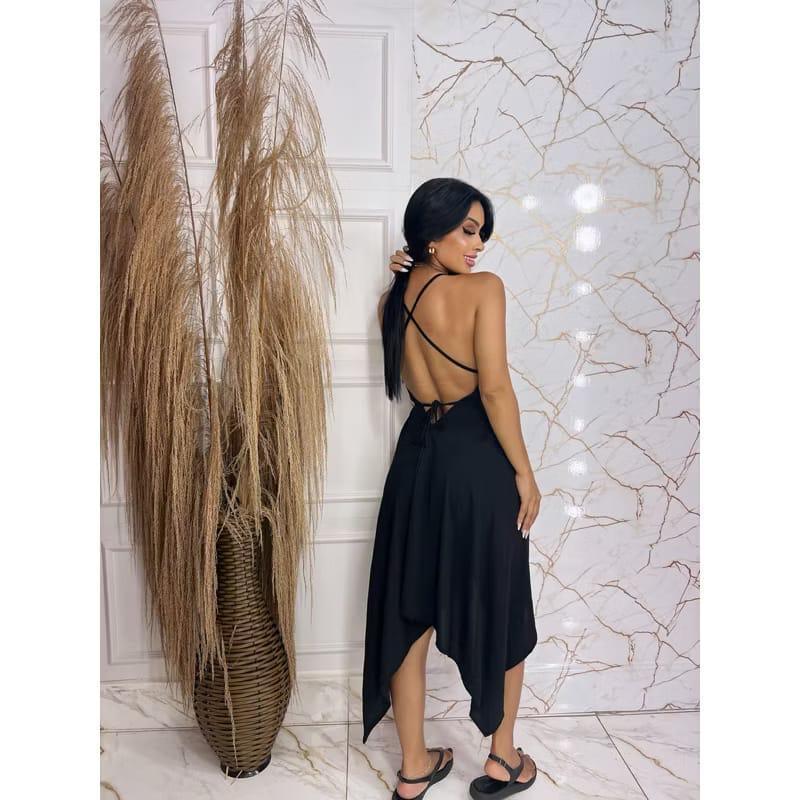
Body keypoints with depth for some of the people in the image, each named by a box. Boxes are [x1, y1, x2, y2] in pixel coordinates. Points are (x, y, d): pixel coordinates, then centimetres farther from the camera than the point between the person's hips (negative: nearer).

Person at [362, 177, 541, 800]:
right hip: (479, 458, -5)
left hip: (418, 456, 6)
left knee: (407, 611, 13)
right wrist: (524, 472, -9)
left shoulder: (391, 300, 6)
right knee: (499, 609, 14)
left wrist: (406, 275, 14)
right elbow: (495, 388, -18)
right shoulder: (483, 288, -12)